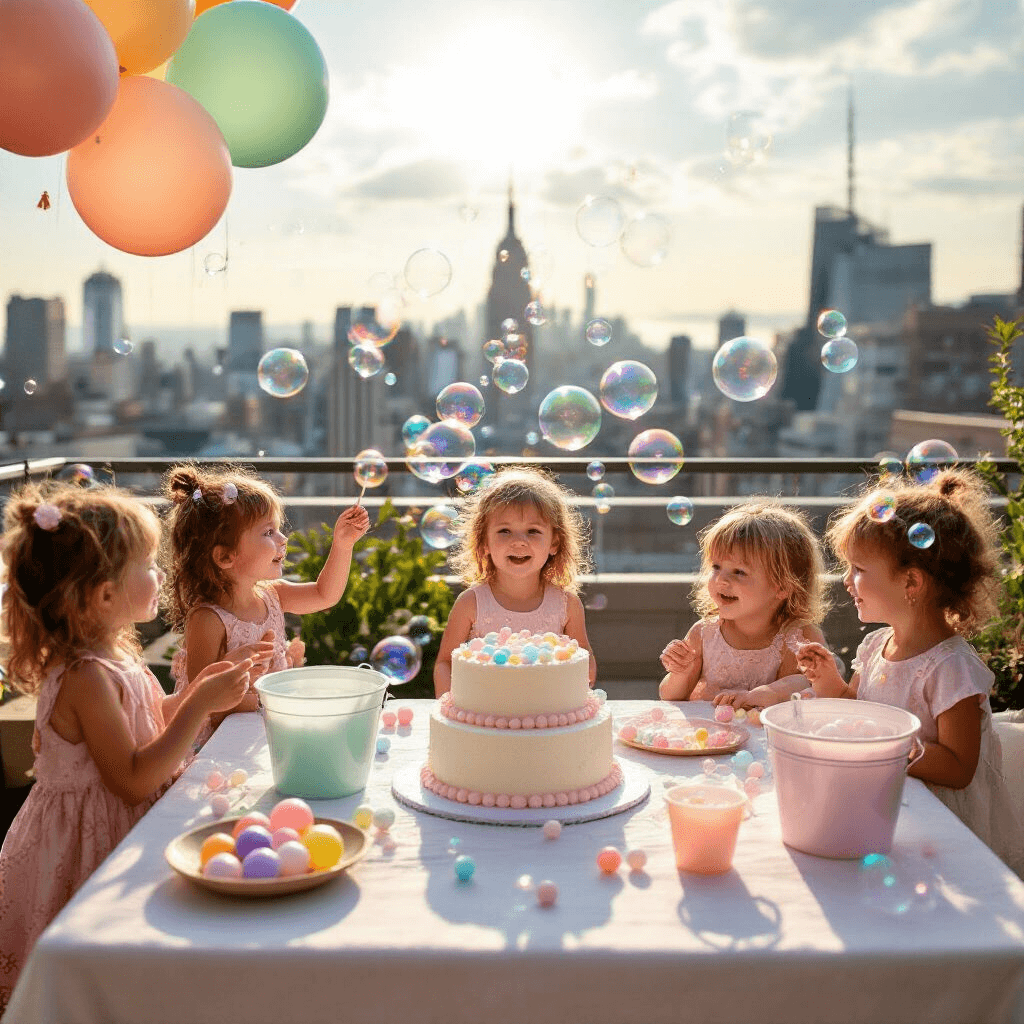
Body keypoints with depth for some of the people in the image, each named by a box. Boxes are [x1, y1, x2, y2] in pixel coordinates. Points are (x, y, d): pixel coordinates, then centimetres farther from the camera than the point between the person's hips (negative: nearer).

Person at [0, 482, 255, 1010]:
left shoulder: (113, 654, 3)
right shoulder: (86, 677, -27)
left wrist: (196, 690, 5)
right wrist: (200, 706, -24)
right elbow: (133, 780, -26)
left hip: (120, 835, 9)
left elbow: (145, 728, 18)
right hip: (92, 844, -9)